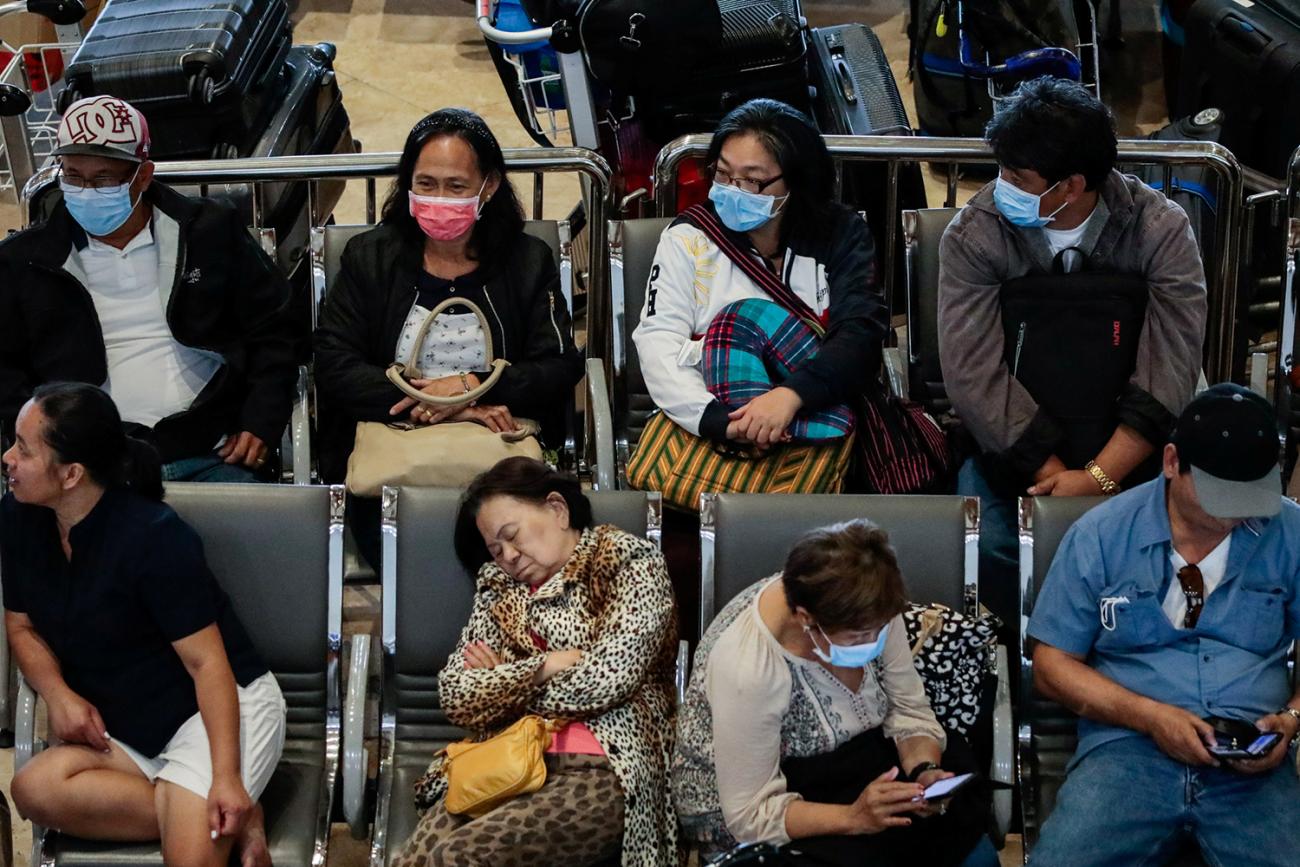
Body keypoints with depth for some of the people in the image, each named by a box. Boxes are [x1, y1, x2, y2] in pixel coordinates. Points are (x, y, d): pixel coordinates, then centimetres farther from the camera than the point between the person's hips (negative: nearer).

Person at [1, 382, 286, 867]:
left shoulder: (154, 538, -22)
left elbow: (207, 663, -21)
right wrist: (57, 693, -13)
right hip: (133, 727, 8)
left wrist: (226, 777, -29)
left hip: (222, 707, -8)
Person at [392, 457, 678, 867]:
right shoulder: (500, 585, 19)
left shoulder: (630, 562, 4)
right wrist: (546, 665, -5)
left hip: (605, 771, -5)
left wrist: (503, 683, 3)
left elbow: (605, 680, -10)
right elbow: (457, 696, 8)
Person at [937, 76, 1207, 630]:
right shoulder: (975, 236, -9)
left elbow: (1168, 375, -16)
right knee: (987, 540, -28)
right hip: (1015, 436, 0)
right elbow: (974, 375, -17)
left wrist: (1099, 478, -28)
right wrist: (1056, 477, -25)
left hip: (1125, 441, 0)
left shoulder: (1160, 231, -9)